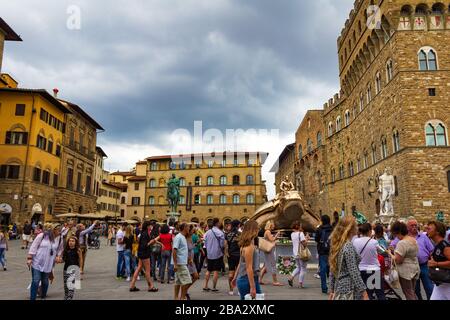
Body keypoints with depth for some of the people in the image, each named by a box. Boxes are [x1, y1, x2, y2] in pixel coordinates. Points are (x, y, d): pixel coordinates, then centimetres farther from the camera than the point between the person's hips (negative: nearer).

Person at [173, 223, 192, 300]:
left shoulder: (183, 237, 15)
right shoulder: (178, 237, -14)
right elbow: (174, 251, -19)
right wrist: (175, 264, -22)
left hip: (183, 263, 10)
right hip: (180, 264, -10)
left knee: (178, 282, 12)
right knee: (186, 281, -7)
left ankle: (176, 298, 17)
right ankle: (182, 298, 0)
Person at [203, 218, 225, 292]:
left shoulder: (207, 232, 3)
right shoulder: (220, 233, -14)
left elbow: (205, 243, 8)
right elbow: (222, 244, -12)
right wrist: (223, 247, 9)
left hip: (209, 254, 5)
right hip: (218, 254, -5)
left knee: (209, 270, 16)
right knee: (216, 271, 2)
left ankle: (205, 286, 16)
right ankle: (214, 287, 5)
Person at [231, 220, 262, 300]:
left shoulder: (245, 245, 9)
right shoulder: (249, 246, -18)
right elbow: (249, 268, -21)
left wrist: (235, 278, 25)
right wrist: (252, 287, -22)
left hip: (242, 280, 9)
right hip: (248, 281, -9)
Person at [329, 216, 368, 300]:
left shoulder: (336, 245, 7)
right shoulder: (348, 246, -17)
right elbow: (354, 272, -20)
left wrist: (332, 289, 15)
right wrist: (363, 291, -16)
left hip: (339, 288, 8)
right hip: (350, 290, -8)